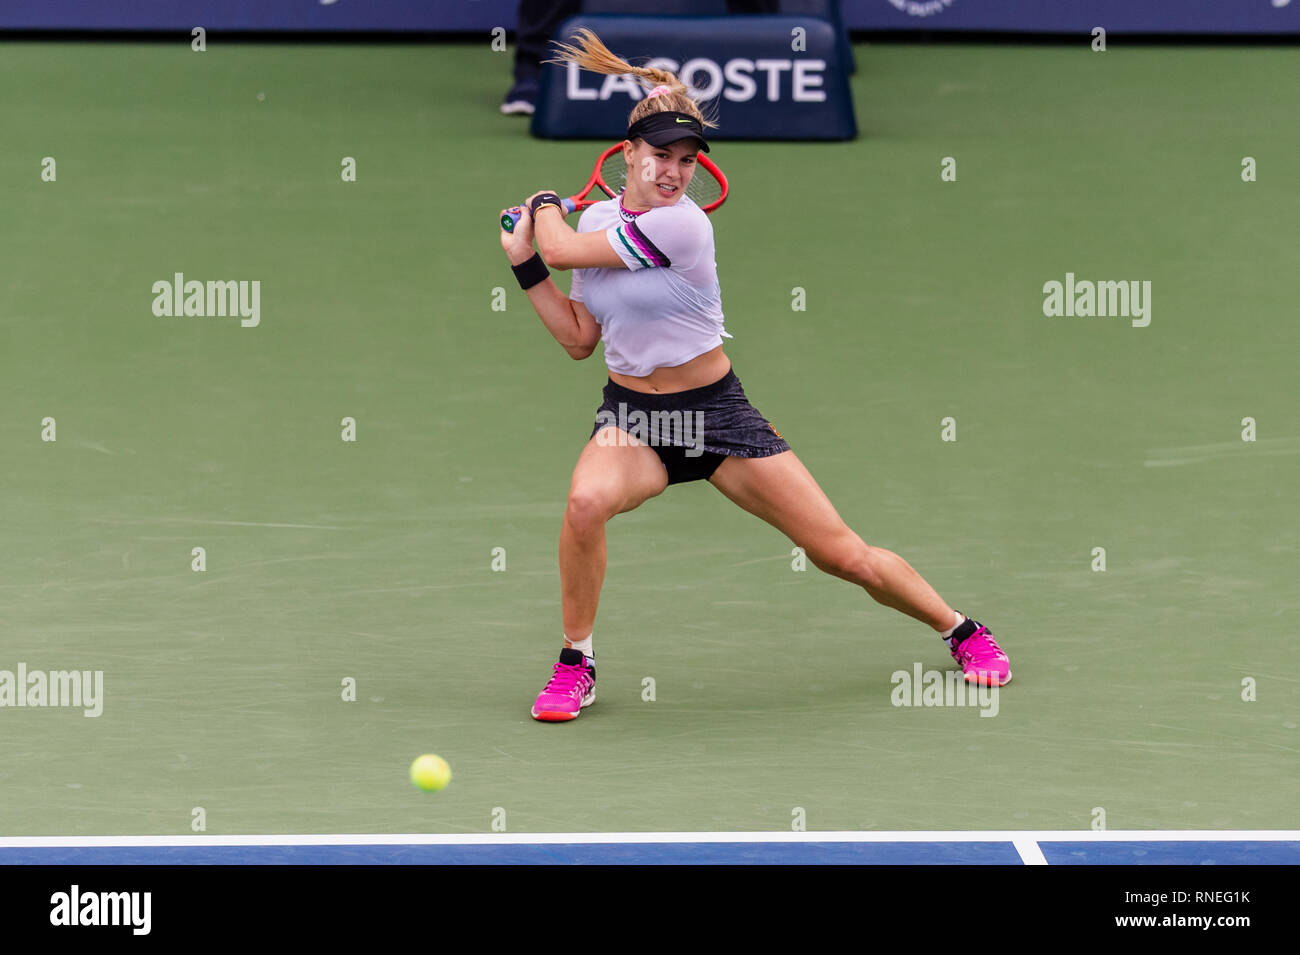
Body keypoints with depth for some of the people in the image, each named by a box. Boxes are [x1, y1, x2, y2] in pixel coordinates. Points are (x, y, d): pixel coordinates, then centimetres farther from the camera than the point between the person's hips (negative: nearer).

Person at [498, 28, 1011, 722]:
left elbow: (564, 249, -16)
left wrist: (545, 207, 5)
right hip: (631, 416, 4)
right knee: (586, 501, -31)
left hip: (717, 412, -4)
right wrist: (524, 261, 0)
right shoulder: (597, 220, 2)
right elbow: (580, 339, 7)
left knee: (844, 555, -2)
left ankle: (962, 633, 23)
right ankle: (575, 665, -12)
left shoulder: (681, 224, -20)